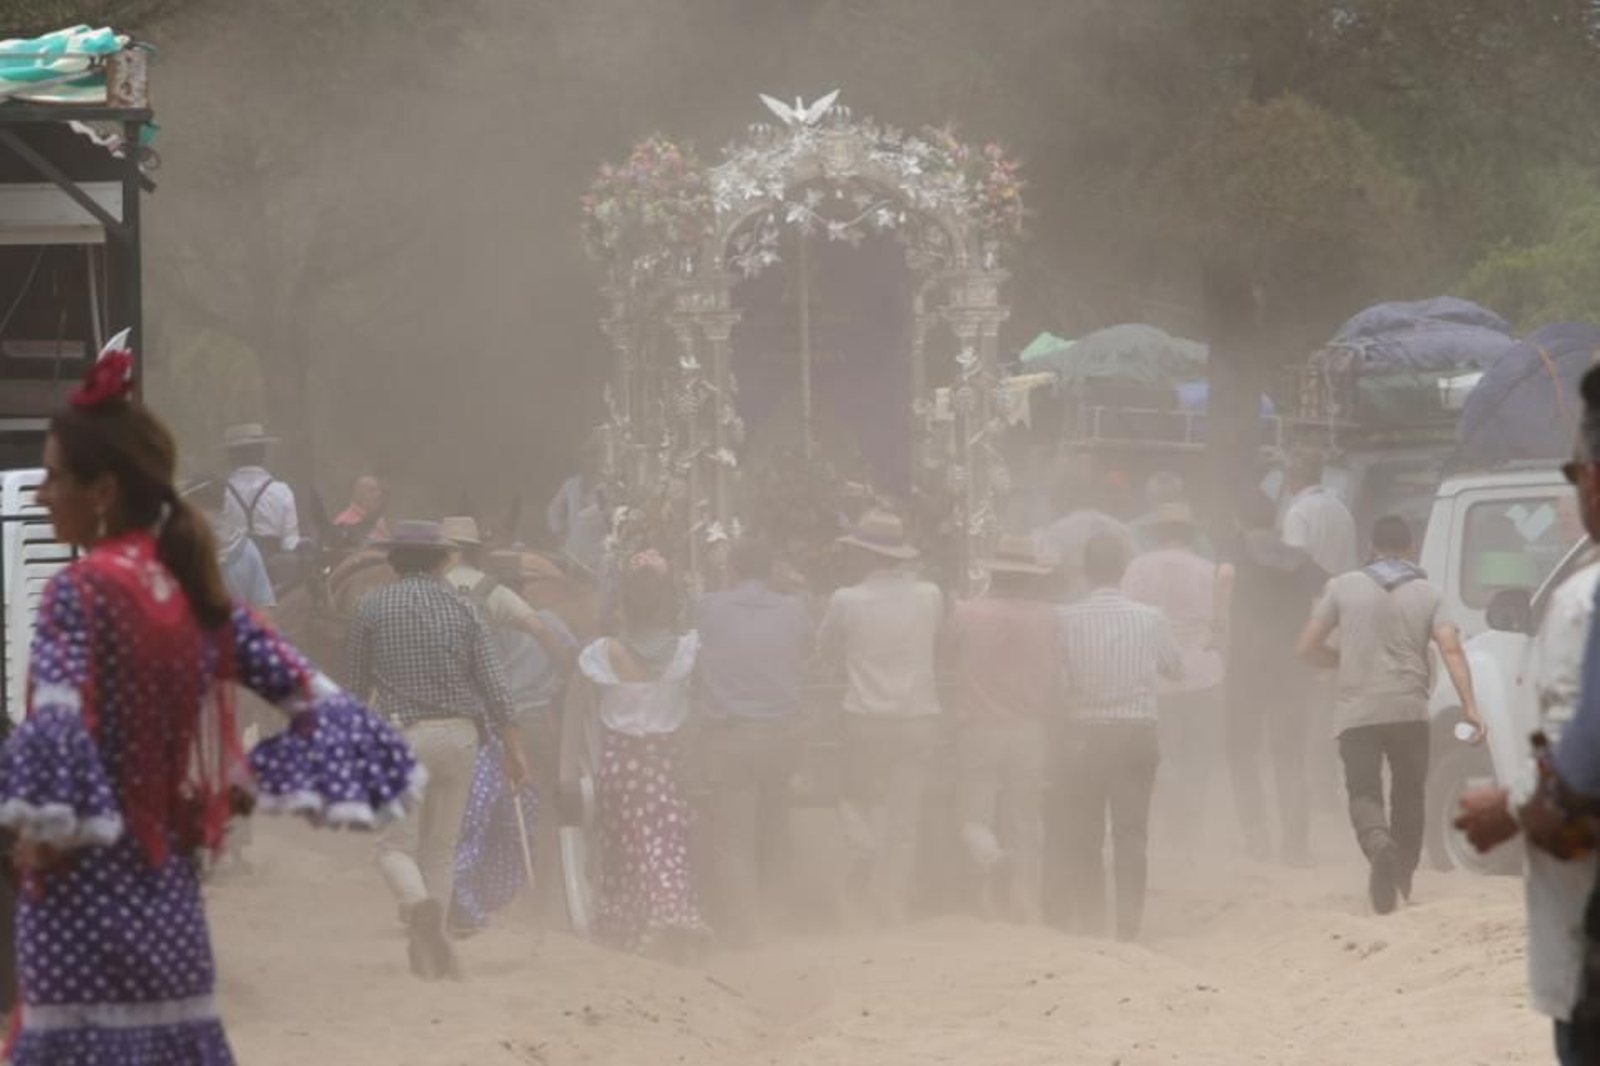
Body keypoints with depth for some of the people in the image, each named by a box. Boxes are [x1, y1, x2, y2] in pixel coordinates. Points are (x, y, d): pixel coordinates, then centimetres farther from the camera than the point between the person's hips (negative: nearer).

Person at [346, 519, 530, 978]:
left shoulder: (373, 607, 0)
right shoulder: (462, 609, 3)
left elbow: (357, 682, 6)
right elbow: (495, 686, 0)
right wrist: (512, 749, 5)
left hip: (401, 734, -2)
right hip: (459, 734, 2)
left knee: (396, 845, 2)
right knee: (441, 846, 14)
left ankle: (420, 905, -30)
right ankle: (431, 951, 12)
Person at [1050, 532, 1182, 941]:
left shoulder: (1065, 619, -8)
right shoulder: (1150, 619, -4)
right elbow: (1176, 668, 10)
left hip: (1084, 735, -1)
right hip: (1138, 734, 1)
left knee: (1082, 835, 9)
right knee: (1131, 832, 6)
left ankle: (1089, 922, 11)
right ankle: (1129, 922, 2)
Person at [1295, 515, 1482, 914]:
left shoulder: (1343, 587, 4)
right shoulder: (1427, 593, 5)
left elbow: (1307, 647, 4)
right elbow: (1451, 648, -8)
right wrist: (1469, 705, -13)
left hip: (1357, 712, -1)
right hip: (1410, 711, 1)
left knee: (1364, 792, -1)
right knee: (1409, 795, 17)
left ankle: (1379, 846, -31)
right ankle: (1402, 877, 22)